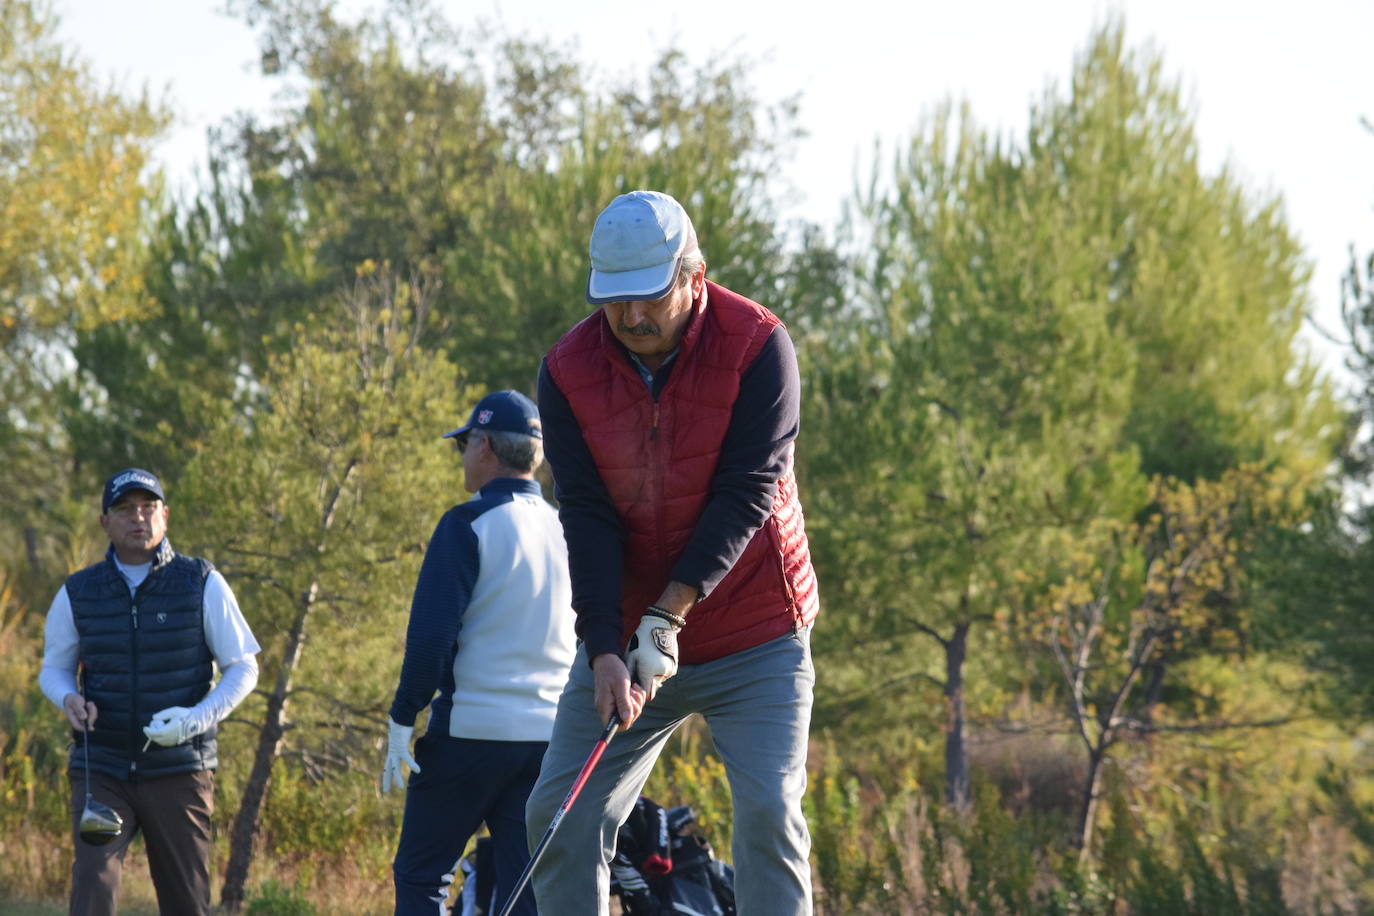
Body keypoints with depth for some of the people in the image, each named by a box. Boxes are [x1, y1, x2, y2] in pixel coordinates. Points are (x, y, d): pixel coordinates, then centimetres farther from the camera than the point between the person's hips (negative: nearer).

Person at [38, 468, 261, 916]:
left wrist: (195, 719, -17)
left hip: (178, 772, 0)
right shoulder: (78, 594, 2)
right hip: (101, 773, 0)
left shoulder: (202, 584, -3)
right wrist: (69, 699, -9)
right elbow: (55, 669, 16)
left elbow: (243, 669, 1)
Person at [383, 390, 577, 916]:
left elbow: (432, 632, -13)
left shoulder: (468, 525, -8)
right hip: (552, 735, 6)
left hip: (471, 731, -6)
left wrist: (402, 719, -9)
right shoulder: (567, 531, 11)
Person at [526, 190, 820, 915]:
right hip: (624, 635, 3)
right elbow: (586, 518, -10)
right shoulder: (567, 371, -7)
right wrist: (605, 651, -21)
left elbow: (747, 495, -18)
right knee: (560, 814, -3)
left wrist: (671, 611, -25)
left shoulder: (758, 346, -14)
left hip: (754, 636, -3)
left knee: (768, 810, -14)